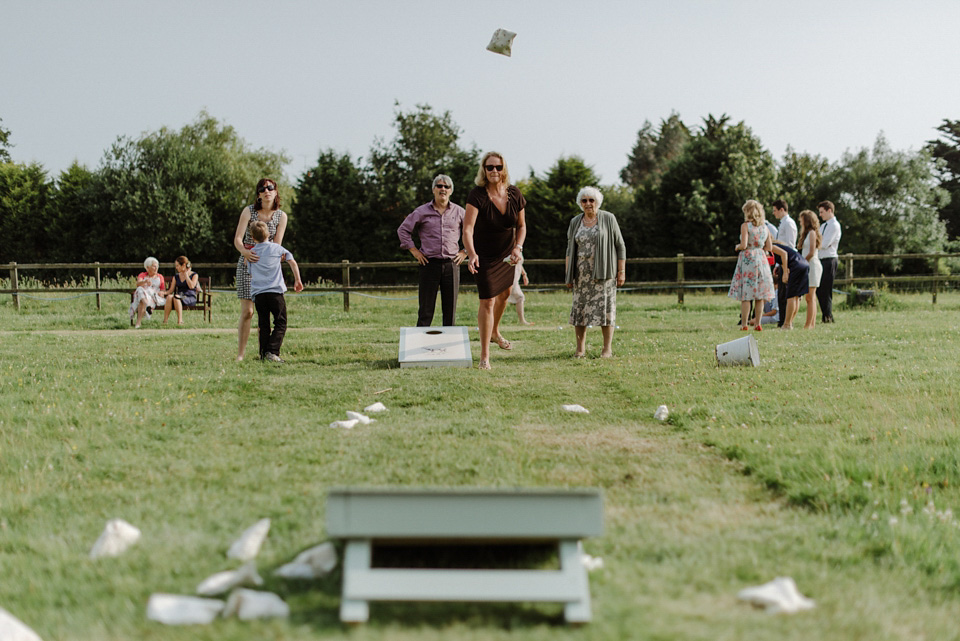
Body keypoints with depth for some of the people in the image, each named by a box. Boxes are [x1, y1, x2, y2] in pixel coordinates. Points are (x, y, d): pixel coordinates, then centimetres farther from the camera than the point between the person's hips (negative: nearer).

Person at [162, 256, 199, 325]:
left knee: (176, 297, -36)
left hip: (190, 298, -4)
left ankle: (180, 321, -37)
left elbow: (191, 286, -12)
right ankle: (165, 321, -40)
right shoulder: (176, 276, 20)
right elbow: (171, 290, 14)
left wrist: (186, 274, -3)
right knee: (169, 297, -32)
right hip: (179, 297, 4)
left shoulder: (194, 275, 6)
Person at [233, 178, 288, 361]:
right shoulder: (249, 211, -6)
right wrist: (245, 252, -31)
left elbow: (277, 245, -2)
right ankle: (240, 354, -6)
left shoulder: (281, 216, 0)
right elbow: (237, 239, -11)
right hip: (247, 264, -2)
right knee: (247, 311, -10)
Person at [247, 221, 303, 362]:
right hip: (275, 291, -3)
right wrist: (297, 280, 14)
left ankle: (264, 354, 6)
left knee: (263, 326, 10)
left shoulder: (251, 253, 12)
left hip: (258, 293, 3)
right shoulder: (276, 248, 7)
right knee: (280, 324, 2)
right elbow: (292, 262, 7)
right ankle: (272, 351, -14)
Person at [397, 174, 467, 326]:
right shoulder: (422, 211, 4)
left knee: (450, 309, 4)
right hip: (429, 263, -2)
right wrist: (414, 251, 3)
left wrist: (465, 252, 9)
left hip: (451, 264, 2)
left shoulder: (459, 212, 8)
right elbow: (403, 229, 10)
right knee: (426, 310, -2)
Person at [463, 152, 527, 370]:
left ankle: (495, 333, 52)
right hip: (484, 256, -6)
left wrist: (518, 247, -12)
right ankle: (484, 355, -4)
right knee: (487, 301, -11)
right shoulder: (477, 195, -24)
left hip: (506, 254, 6)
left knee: (504, 294, 25)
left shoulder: (515, 195, -9)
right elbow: (467, 228, -33)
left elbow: (521, 225, 4)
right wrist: (471, 254, -48)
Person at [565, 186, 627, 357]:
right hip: (582, 273, 3)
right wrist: (568, 275, 6)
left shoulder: (608, 219, 0)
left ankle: (608, 348, 0)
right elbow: (570, 250, 13)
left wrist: (622, 271, -5)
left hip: (603, 272, -3)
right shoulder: (575, 222, 10)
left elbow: (620, 246, 1)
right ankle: (580, 348, 6)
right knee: (579, 307, 0)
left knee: (605, 307, -5)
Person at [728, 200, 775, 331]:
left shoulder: (745, 226, -8)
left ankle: (744, 324, -3)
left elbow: (743, 245, -16)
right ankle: (757, 324, 7)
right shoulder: (764, 227, 8)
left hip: (747, 259, -5)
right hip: (761, 259, 5)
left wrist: (737, 247, 5)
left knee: (746, 295, -2)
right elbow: (769, 247, 9)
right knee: (759, 295, 6)